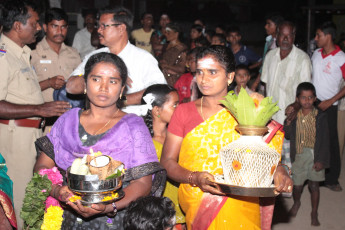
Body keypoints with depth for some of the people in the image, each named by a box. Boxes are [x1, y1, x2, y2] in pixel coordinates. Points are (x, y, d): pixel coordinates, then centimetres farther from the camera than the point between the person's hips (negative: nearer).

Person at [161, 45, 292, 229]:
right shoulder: (184, 112, 8)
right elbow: (167, 161, 4)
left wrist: (278, 171, -15)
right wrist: (195, 178, -14)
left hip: (241, 205, 0)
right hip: (198, 205, 0)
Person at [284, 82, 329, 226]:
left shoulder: (320, 117, -8)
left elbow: (324, 141, -7)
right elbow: (288, 136, 1)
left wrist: (321, 160, -10)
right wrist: (288, 122, -16)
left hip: (315, 155, -1)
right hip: (299, 155, 2)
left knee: (314, 185, 7)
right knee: (297, 185, 9)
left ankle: (314, 213, 24)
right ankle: (296, 203, 41)